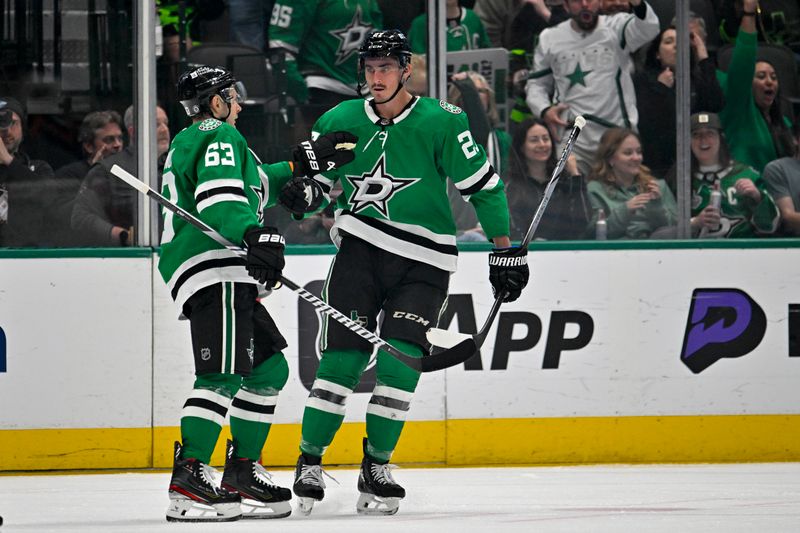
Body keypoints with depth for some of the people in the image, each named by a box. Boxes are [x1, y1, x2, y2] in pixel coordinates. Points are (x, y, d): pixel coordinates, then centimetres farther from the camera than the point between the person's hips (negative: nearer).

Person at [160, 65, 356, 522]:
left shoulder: (189, 142, 29)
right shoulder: (218, 135, -3)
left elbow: (255, 187, 38)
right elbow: (218, 199, -21)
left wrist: (300, 166, 36)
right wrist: (258, 234, -35)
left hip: (226, 276, 11)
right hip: (213, 269, -11)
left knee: (270, 370, 15)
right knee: (225, 375, -20)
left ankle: (243, 472, 17)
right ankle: (189, 478, -30)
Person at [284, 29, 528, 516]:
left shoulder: (441, 123, -9)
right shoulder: (341, 122, 1)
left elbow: (483, 186, -4)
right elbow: (313, 178, 16)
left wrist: (506, 251, -2)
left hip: (422, 261, -2)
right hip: (359, 251, 2)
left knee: (400, 362, -10)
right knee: (342, 357, -6)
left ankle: (377, 466, 4)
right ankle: (310, 461, 3)